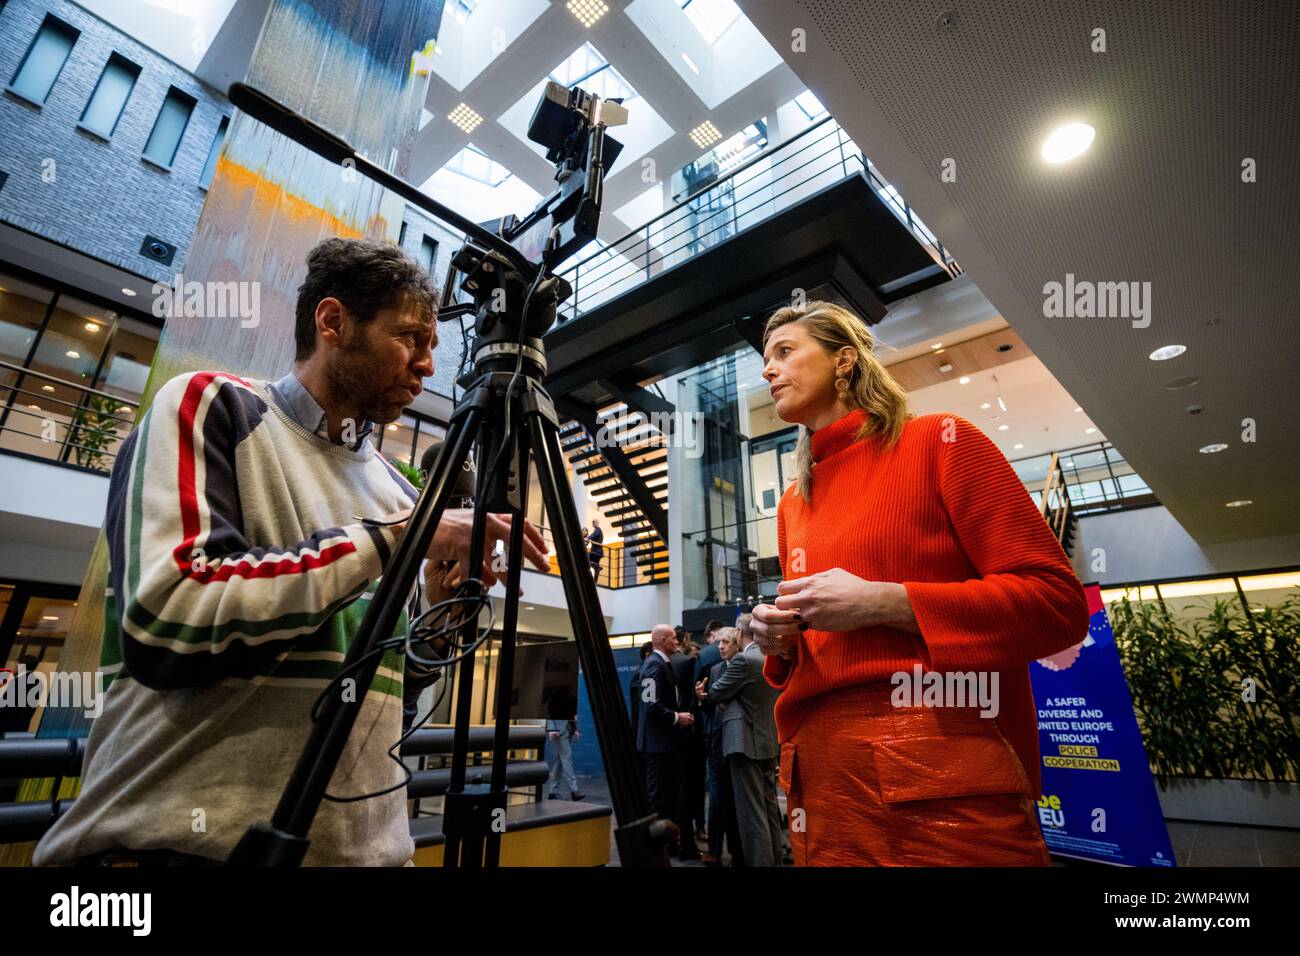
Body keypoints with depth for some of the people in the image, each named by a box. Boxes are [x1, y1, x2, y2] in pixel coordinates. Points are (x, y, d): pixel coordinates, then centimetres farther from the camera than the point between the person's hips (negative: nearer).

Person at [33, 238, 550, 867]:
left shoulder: (397, 490, 7)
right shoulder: (211, 405, -7)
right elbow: (164, 620, -23)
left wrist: (436, 611, -6)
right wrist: (394, 535, -21)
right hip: (180, 839, -5)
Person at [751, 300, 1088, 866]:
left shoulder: (939, 441, -3)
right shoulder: (792, 504, 13)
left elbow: (1059, 603, -9)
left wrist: (883, 603, -18)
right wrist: (780, 643, -1)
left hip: (944, 772, -5)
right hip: (821, 772, 6)